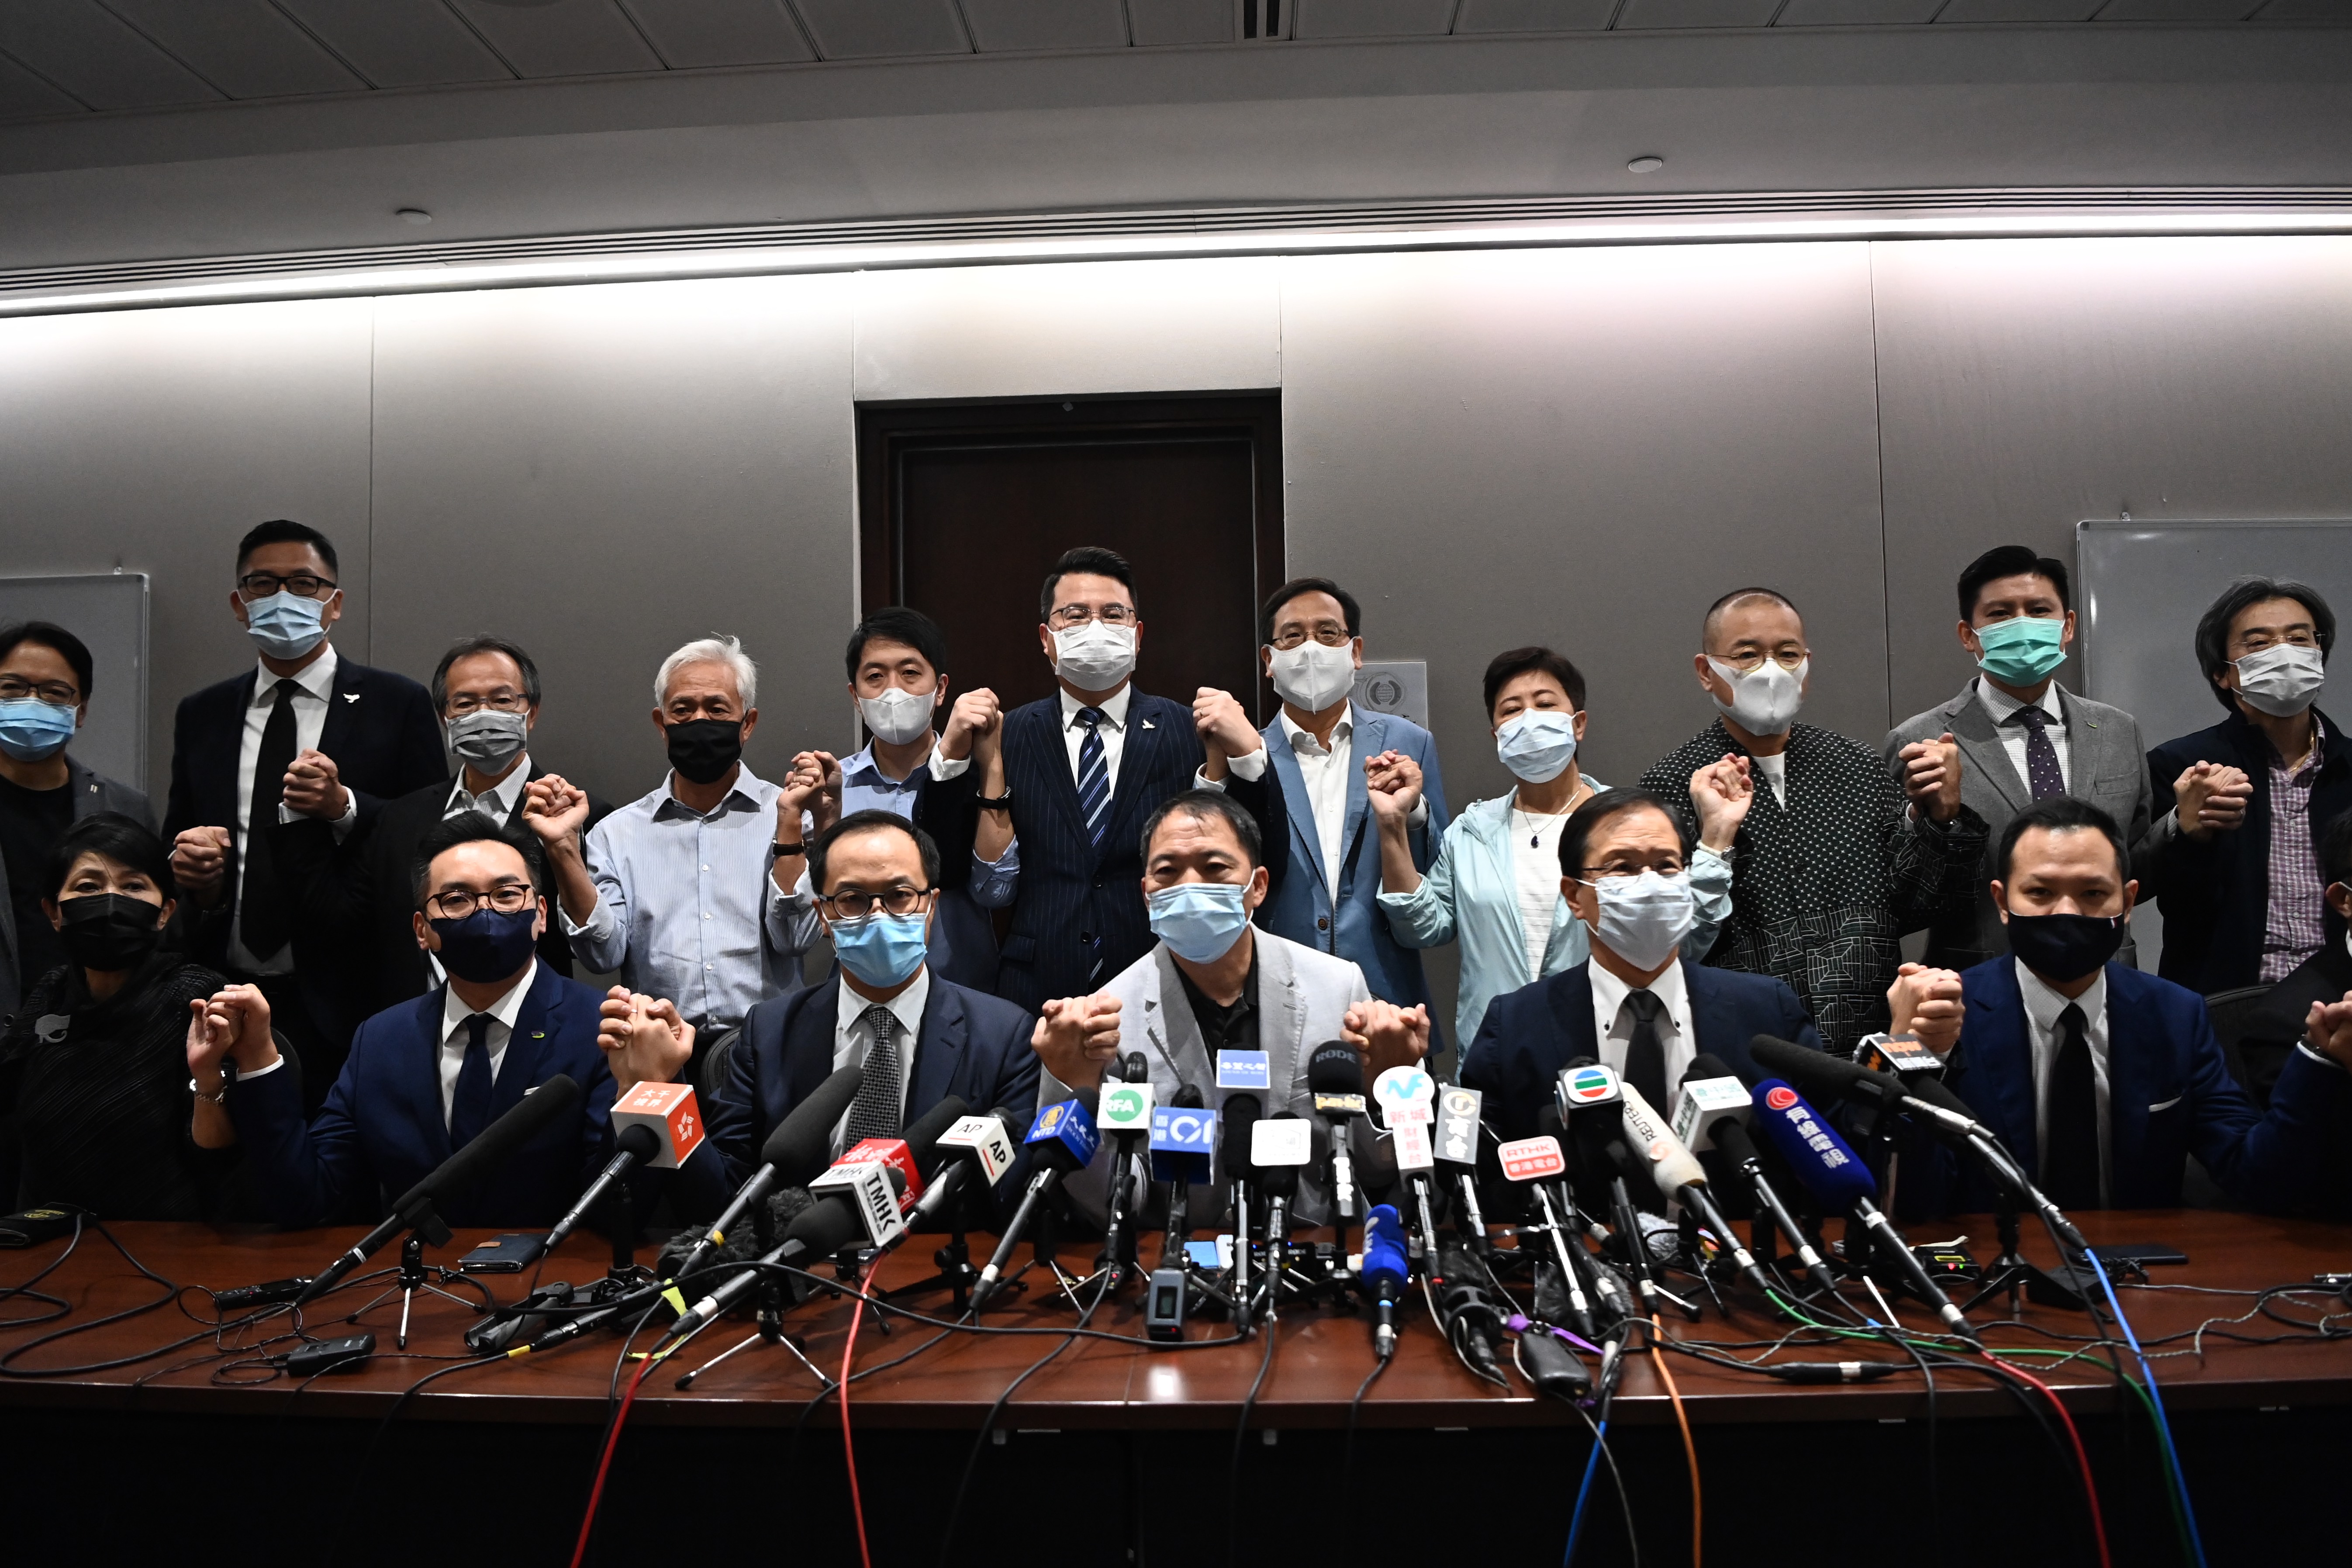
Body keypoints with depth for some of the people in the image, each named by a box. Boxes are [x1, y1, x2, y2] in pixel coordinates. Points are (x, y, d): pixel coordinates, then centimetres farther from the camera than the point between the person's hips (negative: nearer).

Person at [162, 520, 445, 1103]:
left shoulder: (398, 704, 2)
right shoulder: (201, 716, 14)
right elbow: (175, 840, 19)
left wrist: (344, 805, -17)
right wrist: (183, 865, -3)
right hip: (224, 994, 3)